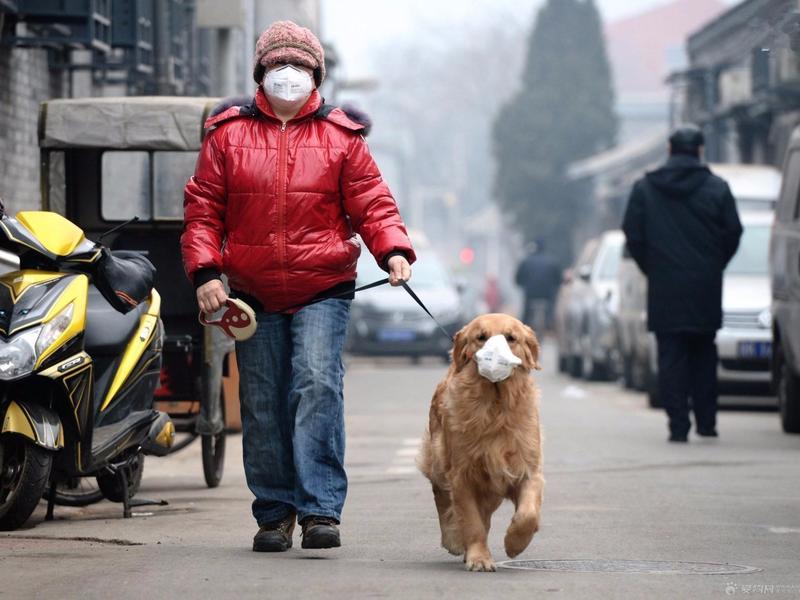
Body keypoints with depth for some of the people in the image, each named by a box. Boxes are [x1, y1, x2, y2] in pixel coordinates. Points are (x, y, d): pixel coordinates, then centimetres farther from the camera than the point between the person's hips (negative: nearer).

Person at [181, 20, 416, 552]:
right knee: (263, 406, 3)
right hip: (254, 294, 2)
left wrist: (394, 250, -15)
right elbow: (203, 207, 6)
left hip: (324, 292, -2)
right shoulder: (228, 134, 7)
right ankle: (274, 514, 14)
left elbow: (372, 203, 3)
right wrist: (205, 271, -6)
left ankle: (320, 510, -21)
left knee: (318, 385, -18)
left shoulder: (341, 138, 6)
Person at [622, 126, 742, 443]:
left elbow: (633, 235, 1)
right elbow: (733, 233, 0)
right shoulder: (717, 188, 0)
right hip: (705, 287, 1)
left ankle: (678, 425, -6)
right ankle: (706, 420, 11)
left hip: (664, 288, -1)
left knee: (671, 357, 1)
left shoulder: (644, 188, 1)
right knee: (703, 354, 14)